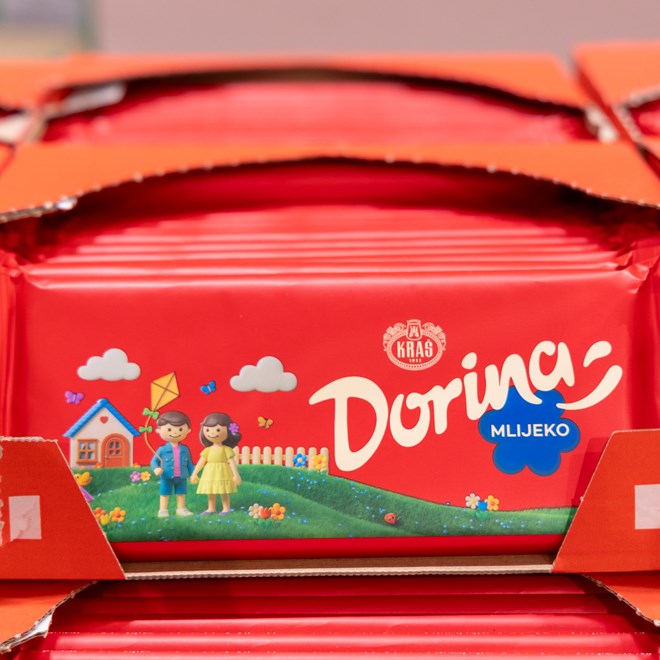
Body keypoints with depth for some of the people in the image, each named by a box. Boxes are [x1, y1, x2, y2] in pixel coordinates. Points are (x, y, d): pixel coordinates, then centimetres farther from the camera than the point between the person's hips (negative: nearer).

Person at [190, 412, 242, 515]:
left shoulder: (226, 449, -7)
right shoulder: (207, 450, 3)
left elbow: (232, 462, -9)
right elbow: (201, 462, 8)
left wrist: (236, 475, -14)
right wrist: (194, 474, 8)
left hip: (223, 474, -4)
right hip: (210, 474, 4)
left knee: (224, 492, 0)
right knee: (210, 492, 9)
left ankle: (226, 509, 10)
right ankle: (211, 509, 20)